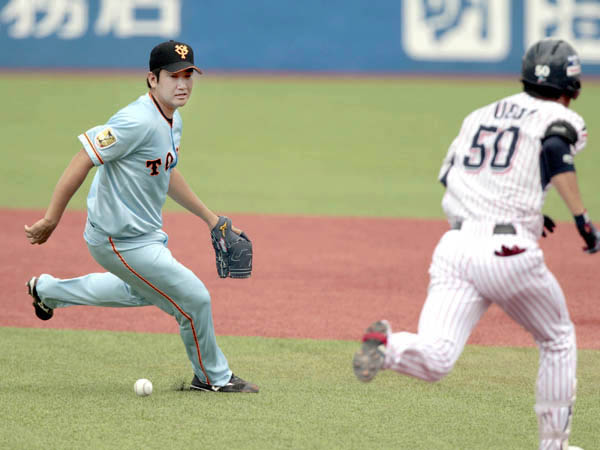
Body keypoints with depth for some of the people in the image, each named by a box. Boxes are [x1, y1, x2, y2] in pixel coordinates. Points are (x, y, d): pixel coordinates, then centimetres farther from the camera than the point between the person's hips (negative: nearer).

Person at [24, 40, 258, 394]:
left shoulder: (173, 121, 4)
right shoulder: (138, 122, -27)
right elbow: (83, 161, -26)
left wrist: (209, 216, 20)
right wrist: (51, 221, -23)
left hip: (147, 233, 10)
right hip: (122, 241, -10)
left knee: (144, 291, 35)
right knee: (194, 299, -5)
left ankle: (49, 290, 45)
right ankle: (213, 378, 19)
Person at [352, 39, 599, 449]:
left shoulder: (481, 115, 24)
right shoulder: (561, 118, 6)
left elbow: (449, 176, 25)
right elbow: (556, 151, -16)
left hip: (456, 245, 4)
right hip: (510, 252, -4)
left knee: (435, 360, -8)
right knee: (558, 340, 22)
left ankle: (388, 345, -39)